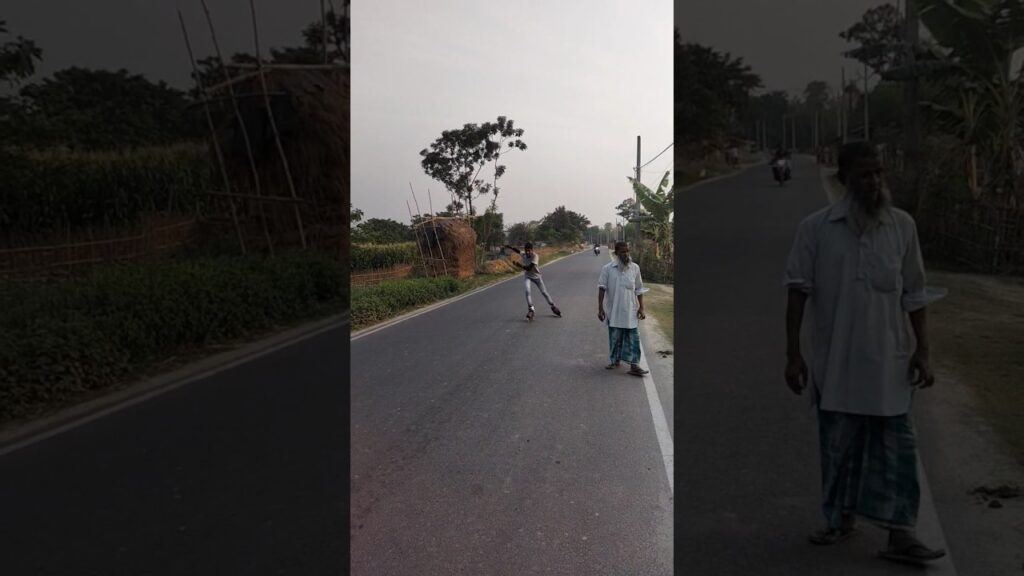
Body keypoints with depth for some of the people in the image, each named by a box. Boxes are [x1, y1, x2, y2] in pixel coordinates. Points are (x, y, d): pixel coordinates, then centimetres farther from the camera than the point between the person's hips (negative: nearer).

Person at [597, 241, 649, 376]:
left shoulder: (635, 268, 2)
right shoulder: (608, 268, -5)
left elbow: (639, 289, 8)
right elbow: (601, 289, -5)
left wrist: (641, 307, 3)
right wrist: (600, 308, -9)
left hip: (631, 311, 1)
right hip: (614, 311, -1)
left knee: (633, 338, -2)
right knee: (615, 337, 10)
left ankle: (634, 365, -2)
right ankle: (614, 360, 27)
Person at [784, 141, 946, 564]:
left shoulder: (902, 225, 1)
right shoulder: (815, 228, -5)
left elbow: (914, 294, 6)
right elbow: (798, 291, -4)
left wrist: (922, 350, 1)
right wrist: (793, 354, -7)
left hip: (889, 360, 1)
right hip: (835, 361, 0)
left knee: (896, 448, 3)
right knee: (839, 445, 12)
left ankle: (900, 535, 11)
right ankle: (842, 518, 30)